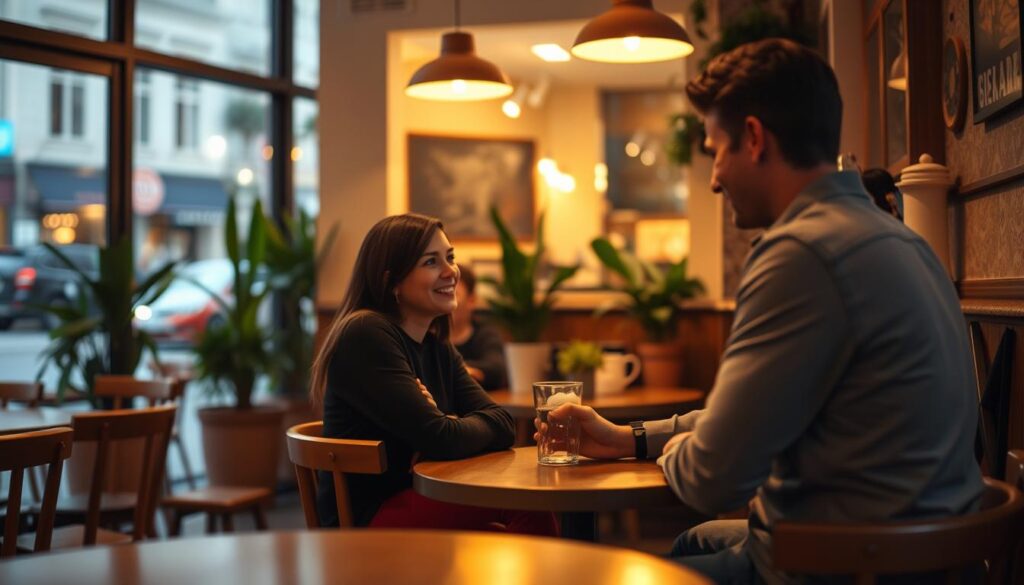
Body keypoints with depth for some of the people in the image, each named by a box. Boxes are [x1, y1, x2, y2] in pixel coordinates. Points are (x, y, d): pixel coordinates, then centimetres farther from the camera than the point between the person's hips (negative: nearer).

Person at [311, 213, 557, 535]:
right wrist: (456, 425, -1)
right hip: (365, 522, -8)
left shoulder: (437, 347, 13)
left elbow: (501, 424, 2)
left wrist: (448, 423, -16)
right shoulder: (365, 335, -15)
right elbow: (441, 441, -22)